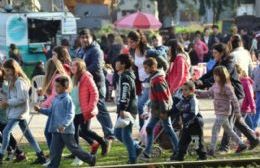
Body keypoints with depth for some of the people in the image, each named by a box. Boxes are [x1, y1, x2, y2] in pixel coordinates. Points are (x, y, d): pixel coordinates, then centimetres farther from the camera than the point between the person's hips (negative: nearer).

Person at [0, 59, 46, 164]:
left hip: (19, 112, -10)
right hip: (15, 111, 10)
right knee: (27, 134, 10)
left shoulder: (19, 82, -16)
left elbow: (21, 99, -21)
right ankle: (40, 156, 13)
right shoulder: (13, 81, 12)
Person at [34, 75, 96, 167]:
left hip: (66, 130, -7)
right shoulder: (56, 99, 11)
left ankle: (91, 159, 20)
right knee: (55, 150, 3)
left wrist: (64, 125, -32)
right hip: (56, 130, 7)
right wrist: (40, 109, 8)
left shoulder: (67, 99, -13)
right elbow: (51, 111, 20)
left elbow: (70, 115, -20)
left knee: (73, 148, 3)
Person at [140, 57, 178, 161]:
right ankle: (147, 152, 12)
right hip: (156, 109, 10)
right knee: (149, 128, 9)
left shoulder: (158, 79, -19)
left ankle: (177, 151, 7)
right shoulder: (154, 78, 12)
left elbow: (163, 95, -22)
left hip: (162, 109, -10)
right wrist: (153, 107, 22)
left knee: (168, 130, -1)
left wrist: (163, 111, -21)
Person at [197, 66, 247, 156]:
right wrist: (198, 92, 6)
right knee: (228, 130, 15)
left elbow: (234, 99, -16)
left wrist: (237, 112, -14)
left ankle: (212, 150, -6)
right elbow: (208, 93, 18)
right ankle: (241, 144, 24)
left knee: (215, 129, -9)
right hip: (219, 112, 9)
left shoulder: (226, 87, -17)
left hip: (223, 112, -9)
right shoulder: (215, 85, 8)